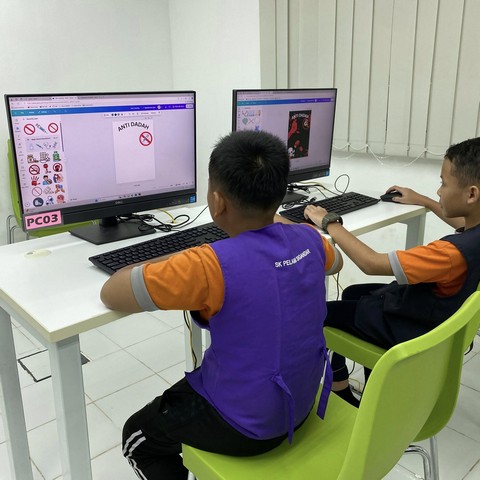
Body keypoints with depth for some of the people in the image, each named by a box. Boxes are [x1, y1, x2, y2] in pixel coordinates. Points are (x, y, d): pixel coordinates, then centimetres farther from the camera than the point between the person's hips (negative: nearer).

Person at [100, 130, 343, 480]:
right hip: (300, 403, 7)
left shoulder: (212, 266, -32)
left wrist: (177, 263, -8)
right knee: (185, 388, 34)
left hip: (245, 426, -6)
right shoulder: (309, 239, -12)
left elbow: (111, 294, -22)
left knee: (139, 437, 21)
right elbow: (336, 262, 14)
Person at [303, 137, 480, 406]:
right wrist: (423, 201, 26)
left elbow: (372, 264, -34)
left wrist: (329, 223, -23)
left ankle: (342, 397, 20)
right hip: (435, 313, 9)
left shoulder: (454, 252, -37)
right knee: (353, 294, 26)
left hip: (408, 329, -9)